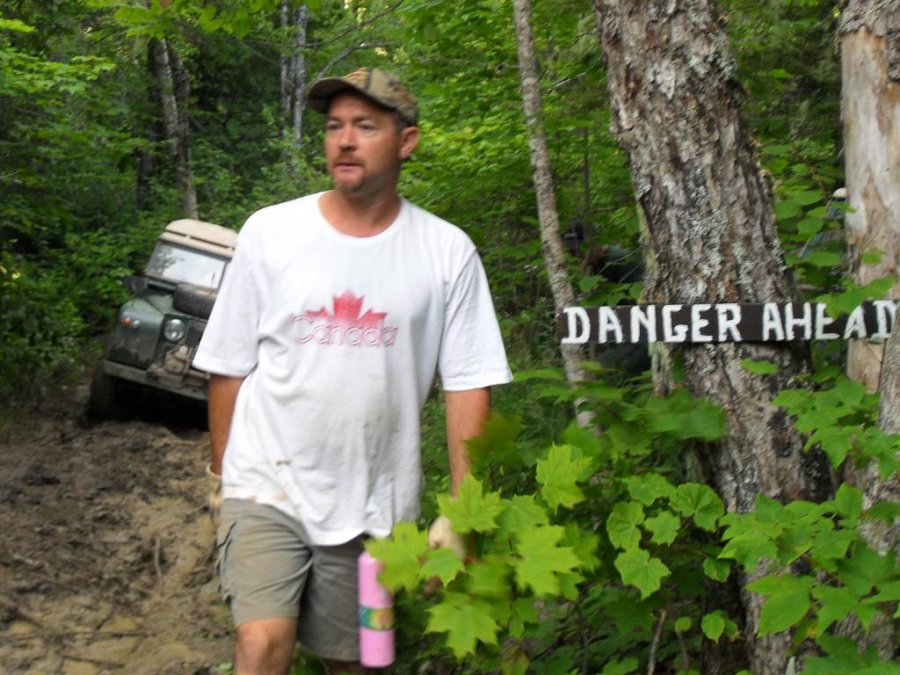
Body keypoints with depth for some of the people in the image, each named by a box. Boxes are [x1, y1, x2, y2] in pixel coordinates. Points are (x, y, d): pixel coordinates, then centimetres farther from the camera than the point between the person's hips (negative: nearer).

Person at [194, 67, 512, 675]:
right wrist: (221, 473, 7)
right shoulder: (269, 232, -2)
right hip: (269, 487, -1)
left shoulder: (448, 252, -3)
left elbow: (468, 387, -2)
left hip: (376, 504, 1)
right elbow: (230, 367, 4)